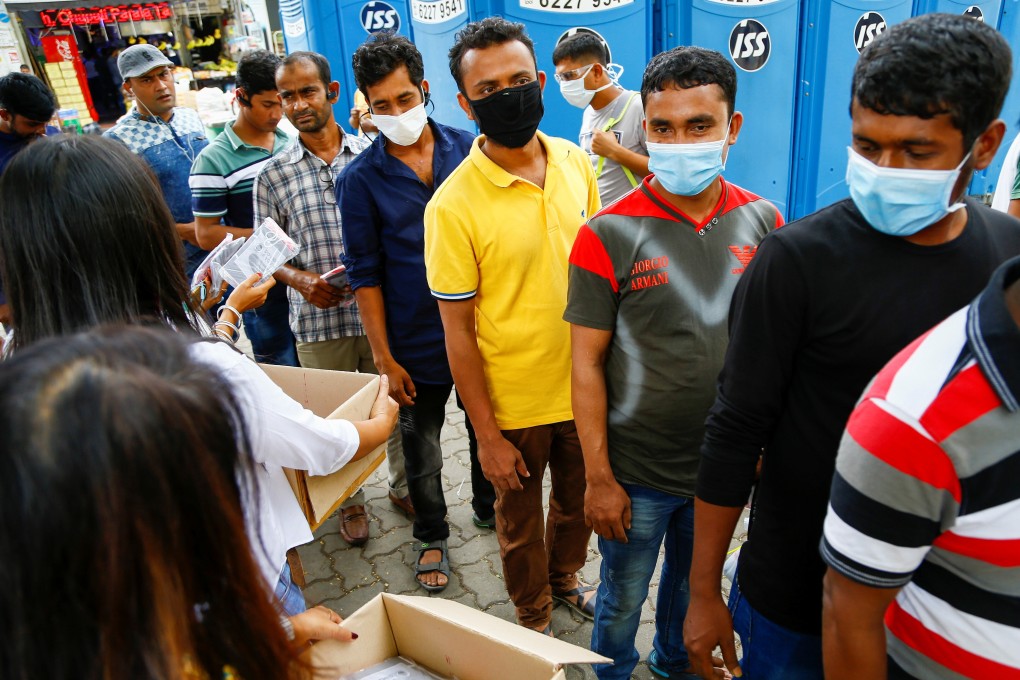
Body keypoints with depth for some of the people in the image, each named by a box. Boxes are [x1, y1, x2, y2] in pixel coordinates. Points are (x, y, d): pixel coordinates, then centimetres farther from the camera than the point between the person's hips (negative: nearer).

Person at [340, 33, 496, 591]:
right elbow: (365, 275, -6)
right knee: (421, 453, 15)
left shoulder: (469, 149, -3)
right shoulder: (359, 180, -8)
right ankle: (432, 536, 40)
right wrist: (384, 359, -7)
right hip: (417, 346, -1)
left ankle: (489, 508, 47)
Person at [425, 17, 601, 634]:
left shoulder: (575, 162, -5)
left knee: (580, 498, 26)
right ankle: (535, 618, 47)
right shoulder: (453, 205, -20)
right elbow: (458, 332, -15)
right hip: (515, 403, -4)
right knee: (521, 518, 19)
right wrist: (487, 435, -11)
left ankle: (565, 576, 56)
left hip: (583, 386, 5)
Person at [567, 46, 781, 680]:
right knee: (623, 601, 18)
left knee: (695, 586, 27)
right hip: (636, 473, -3)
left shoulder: (763, 222, -5)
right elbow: (587, 363, -13)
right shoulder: (608, 234, -16)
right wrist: (598, 478, -12)